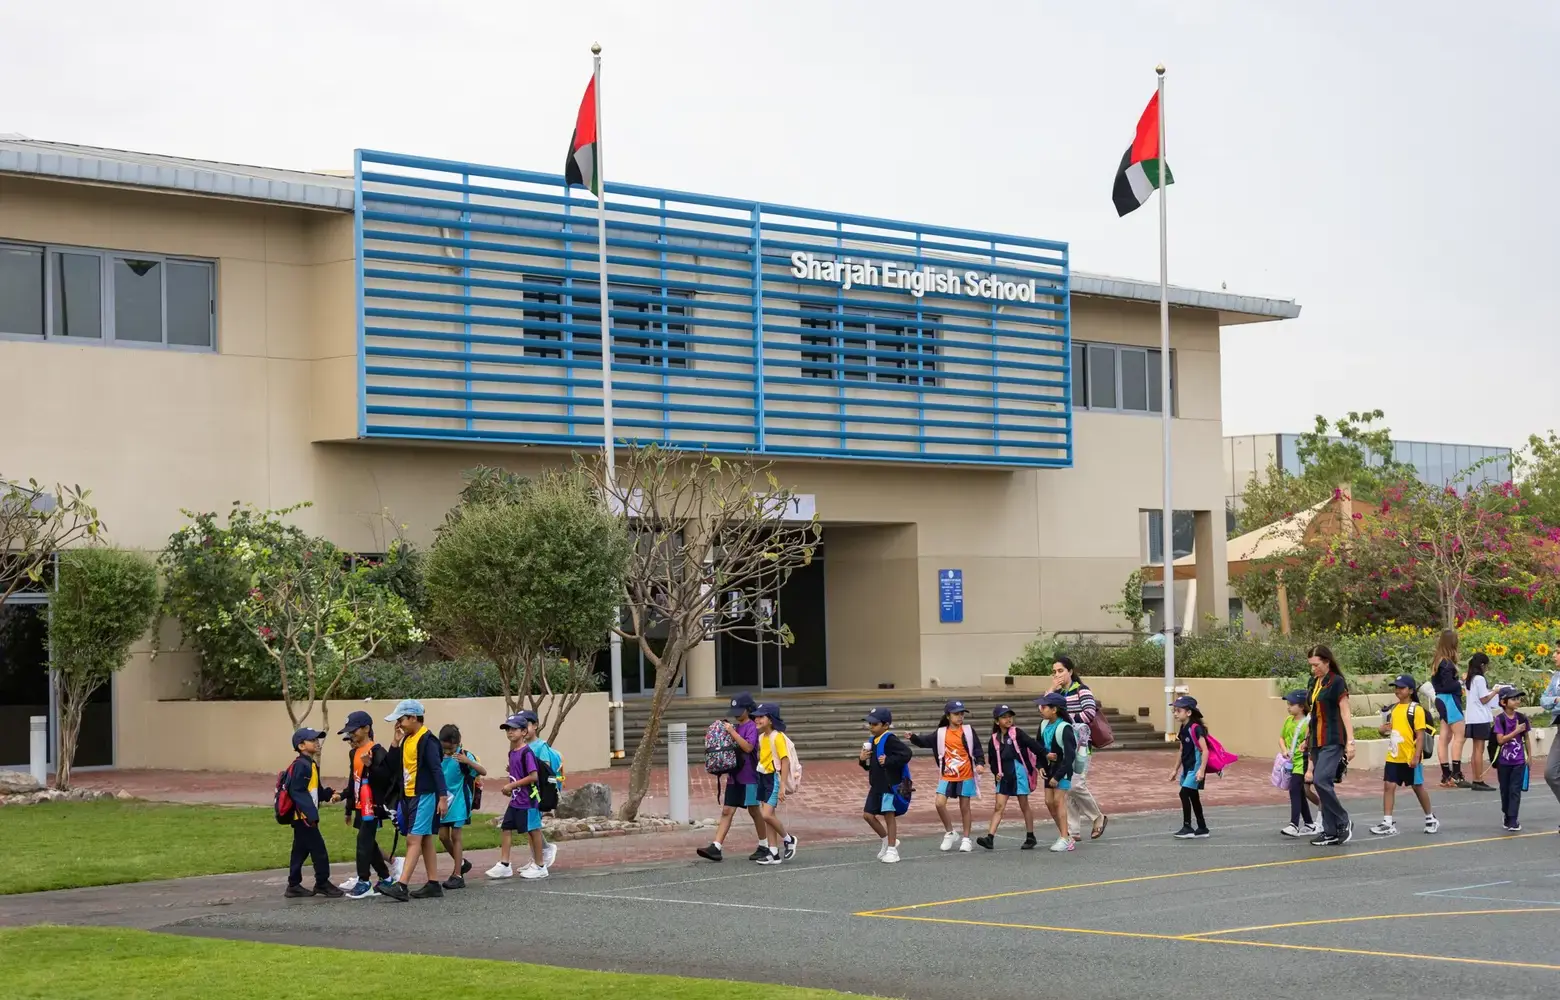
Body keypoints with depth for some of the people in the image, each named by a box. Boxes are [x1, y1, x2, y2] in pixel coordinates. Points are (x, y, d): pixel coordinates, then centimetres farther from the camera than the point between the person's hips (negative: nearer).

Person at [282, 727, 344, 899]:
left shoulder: (312, 764, 14)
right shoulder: (300, 765, -17)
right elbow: (297, 792, -23)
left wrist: (330, 794, 3)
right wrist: (310, 813, -26)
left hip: (305, 817, 10)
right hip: (304, 816, -10)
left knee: (301, 851, 14)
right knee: (318, 850, -5)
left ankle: (294, 886, 19)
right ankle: (322, 883, 3)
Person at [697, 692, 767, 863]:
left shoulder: (752, 727, -10)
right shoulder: (735, 726, 13)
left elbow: (748, 747, -24)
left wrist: (732, 732, -22)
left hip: (749, 777, -7)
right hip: (734, 776, 7)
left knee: (754, 811, 4)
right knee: (727, 811, 0)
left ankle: (764, 847, 18)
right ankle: (716, 848, -6)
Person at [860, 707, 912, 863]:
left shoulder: (890, 740, -15)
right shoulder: (872, 742, 11)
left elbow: (906, 753, -27)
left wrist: (888, 761, -24)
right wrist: (863, 760, -1)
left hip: (890, 785, -9)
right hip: (876, 786, 9)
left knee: (889, 815, 0)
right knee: (868, 814, 8)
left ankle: (892, 850, 10)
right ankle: (887, 841, 25)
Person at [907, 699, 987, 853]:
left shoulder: (968, 731, -2)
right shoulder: (941, 733, 3)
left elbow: (977, 748, -4)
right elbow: (926, 742, 8)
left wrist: (980, 763, -19)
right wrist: (913, 738, -8)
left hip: (966, 776, -2)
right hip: (947, 776, 2)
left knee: (964, 806, 5)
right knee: (940, 803, -11)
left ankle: (966, 839, 16)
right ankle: (950, 833, 9)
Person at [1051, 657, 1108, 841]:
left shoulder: (1081, 690, -5)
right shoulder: (1057, 693, 13)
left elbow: (1090, 712, -19)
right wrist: (1051, 690, -5)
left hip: (1079, 745, -7)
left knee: (1075, 785, -16)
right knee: (1066, 787, 4)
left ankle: (1098, 817, 6)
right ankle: (1073, 830, 8)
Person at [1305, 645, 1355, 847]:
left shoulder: (1337, 682, -8)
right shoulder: (1315, 684, 15)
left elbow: (1345, 714, -11)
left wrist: (1350, 741, -18)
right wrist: (1308, 740, 23)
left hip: (1332, 741, -8)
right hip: (1318, 742, 8)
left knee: (1321, 780, -20)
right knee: (1321, 784, 5)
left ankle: (1344, 822, -5)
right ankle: (1331, 833, 9)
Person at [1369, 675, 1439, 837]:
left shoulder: (1416, 709, -9)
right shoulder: (1392, 709, 11)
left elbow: (1420, 735, -12)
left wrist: (1416, 756, -18)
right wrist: (1383, 730, -1)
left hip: (1410, 758, -6)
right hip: (1393, 757, 6)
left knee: (1417, 787, 7)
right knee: (1388, 786, -3)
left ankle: (1431, 818, 26)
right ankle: (1387, 823, -3)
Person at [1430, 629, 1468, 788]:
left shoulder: (1437, 660, 10)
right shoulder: (1447, 663, -18)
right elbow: (1448, 685, -22)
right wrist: (1461, 682, -6)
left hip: (1441, 699, 10)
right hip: (1449, 699, -10)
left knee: (1444, 737, 9)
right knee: (1459, 736, -7)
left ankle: (1446, 775, 12)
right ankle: (1456, 774, -10)